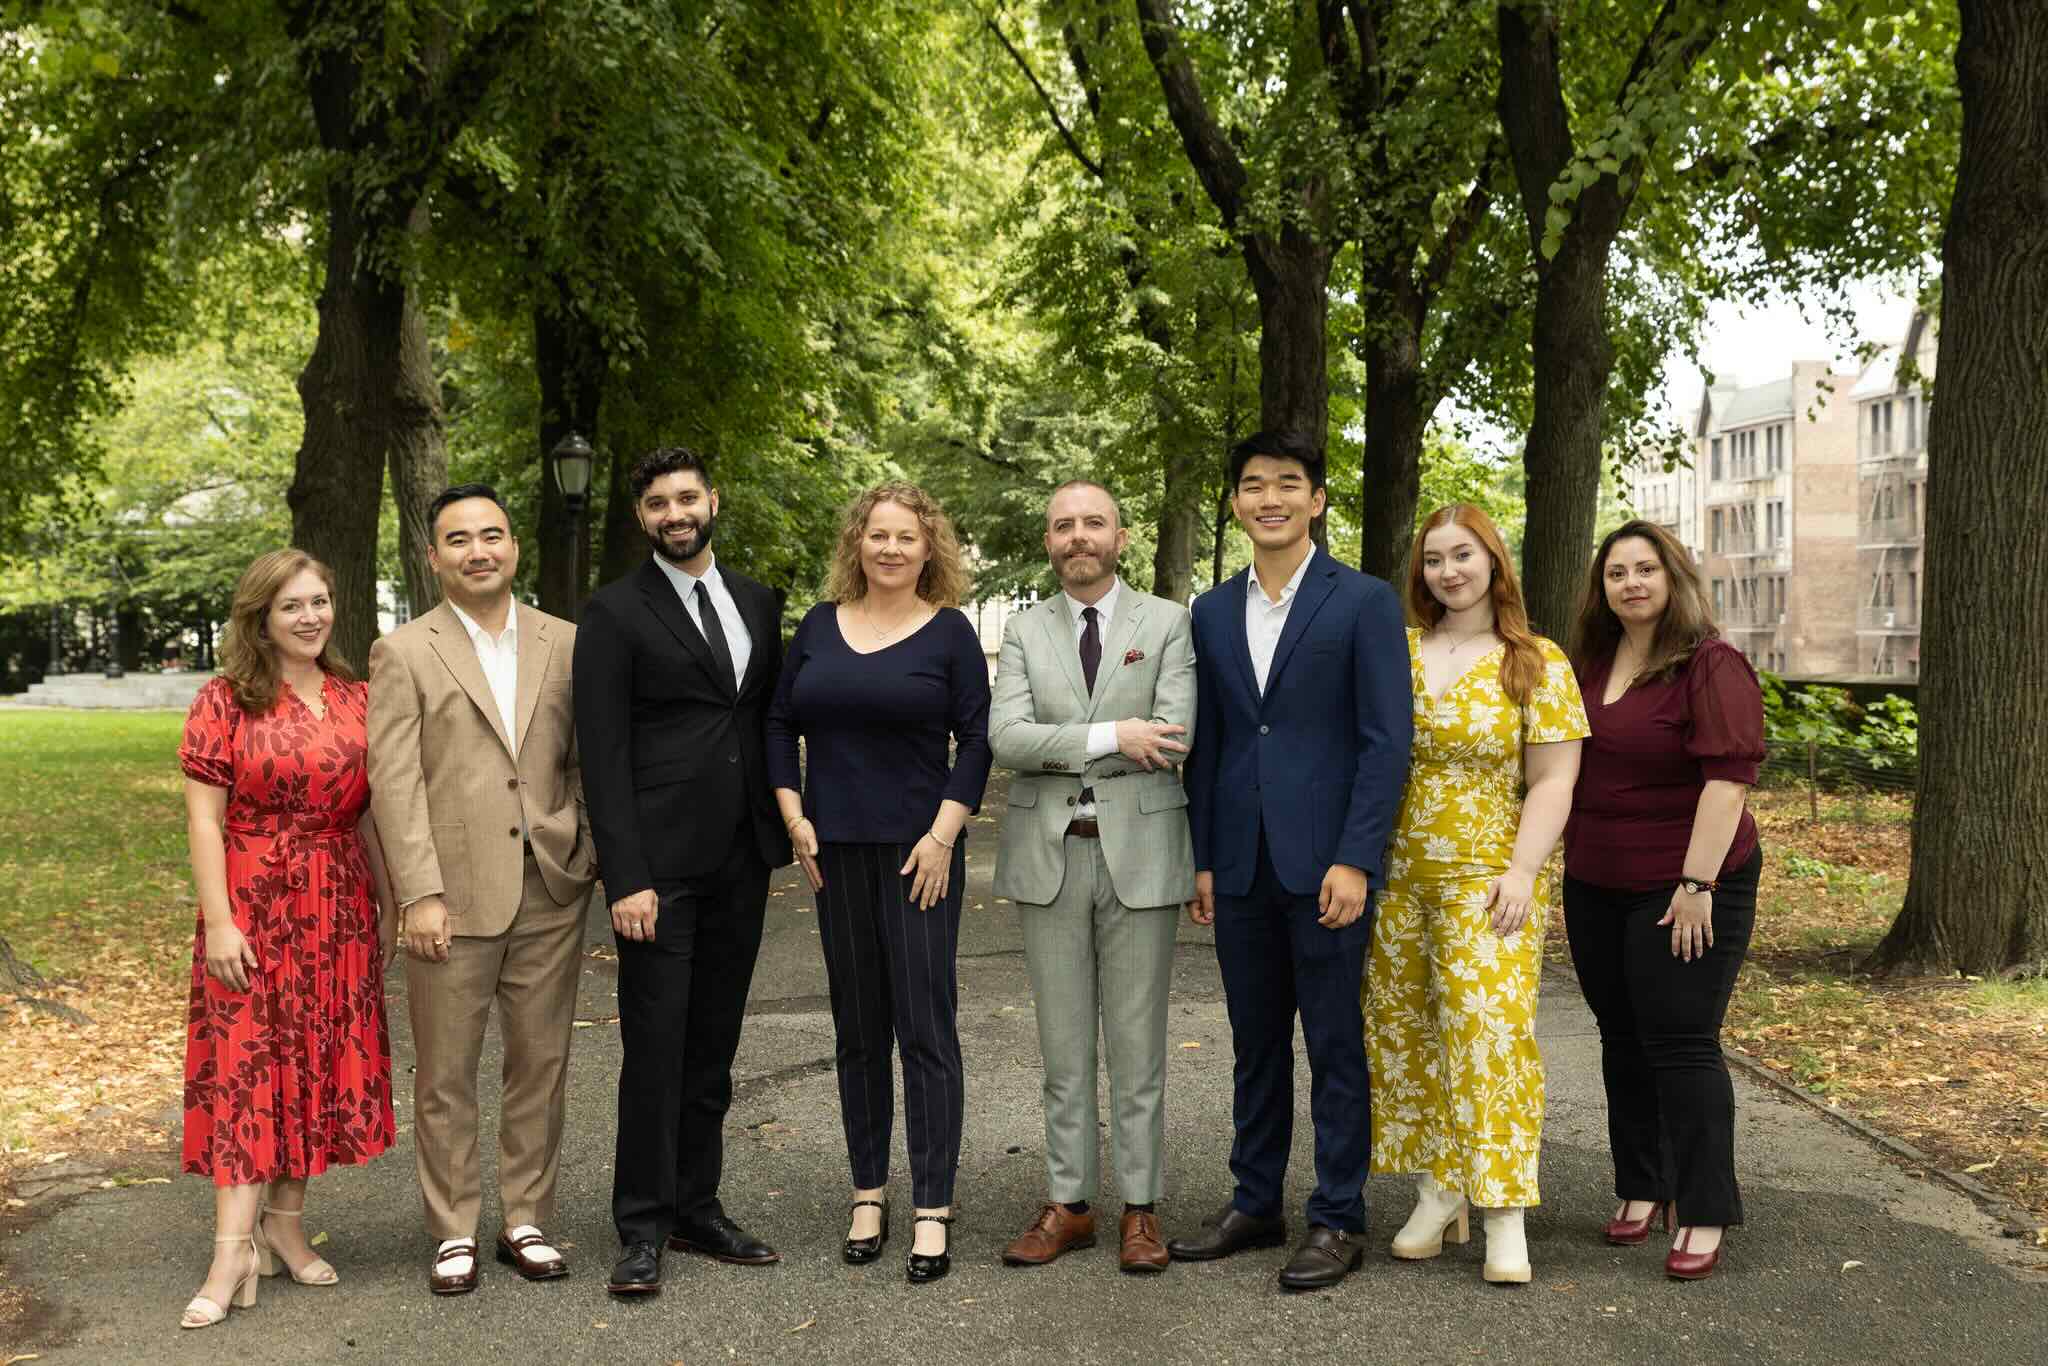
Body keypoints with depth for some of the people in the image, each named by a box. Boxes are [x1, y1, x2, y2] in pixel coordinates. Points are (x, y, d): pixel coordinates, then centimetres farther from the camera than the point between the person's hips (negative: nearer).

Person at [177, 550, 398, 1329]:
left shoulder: (353, 700, 6)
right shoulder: (226, 701, -5)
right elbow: (203, 818, -8)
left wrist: (389, 905, 7)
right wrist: (218, 922, -14)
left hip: (338, 911, 4)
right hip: (252, 910, -4)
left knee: (317, 1064, 8)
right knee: (245, 1066, -2)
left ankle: (285, 1225, 21)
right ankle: (234, 1250, -1)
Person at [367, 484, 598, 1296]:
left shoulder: (565, 644, 8)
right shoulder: (403, 654, 1)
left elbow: (587, 763, 10)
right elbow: (394, 783, -6)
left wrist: (597, 863, 1)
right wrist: (420, 894, -13)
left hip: (551, 894, 3)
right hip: (455, 897, -2)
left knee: (541, 1065, 10)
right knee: (446, 1076, 7)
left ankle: (526, 1222, 23)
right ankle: (454, 1233, 20)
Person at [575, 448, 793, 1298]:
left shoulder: (757, 604, 12)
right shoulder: (615, 614, -4)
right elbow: (604, 756, -9)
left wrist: (785, 825, 7)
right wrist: (626, 878, -15)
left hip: (741, 863, 5)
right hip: (661, 865, -5)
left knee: (713, 1045, 12)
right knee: (655, 1047, -1)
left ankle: (697, 1209, 23)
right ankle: (643, 1229, 10)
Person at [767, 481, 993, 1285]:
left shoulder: (949, 632, -1)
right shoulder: (819, 627, 8)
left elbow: (976, 738, -3)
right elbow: (780, 723, 12)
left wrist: (943, 833, -12)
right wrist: (794, 816, 2)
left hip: (919, 851, -3)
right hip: (838, 852, 4)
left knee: (925, 1025, -3)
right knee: (858, 1028, 10)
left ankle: (933, 1210, 4)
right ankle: (869, 1194, 21)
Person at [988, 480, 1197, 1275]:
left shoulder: (1167, 623, 1)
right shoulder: (1024, 632, 6)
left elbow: (1174, 739, -13)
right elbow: (1005, 738, -8)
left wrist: (1057, 748, -9)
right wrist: (1112, 737, -17)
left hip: (1139, 854, -2)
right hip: (1049, 857, 2)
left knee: (1137, 1043, 5)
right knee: (1062, 1046, 9)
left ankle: (1141, 1209, 16)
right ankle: (1068, 1204, 20)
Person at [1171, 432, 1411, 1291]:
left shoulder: (1364, 602, -4)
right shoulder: (1213, 612, 11)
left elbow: (1387, 739, -8)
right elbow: (1206, 745, 13)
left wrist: (1355, 860, -14)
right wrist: (1201, 858, 8)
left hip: (1326, 864, -5)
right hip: (1240, 867, 5)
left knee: (1335, 1047, 4)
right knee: (1255, 1045, 14)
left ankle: (1337, 1221, 16)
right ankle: (1254, 1204, 26)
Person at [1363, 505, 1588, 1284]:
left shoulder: (1538, 664, 1)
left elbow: (1553, 782, -3)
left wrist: (1522, 873, -12)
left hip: (1485, 875, -3)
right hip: (1395, 875, 3)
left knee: (1489, 1029, -10)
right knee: (1403, 1031, 6)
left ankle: (1504, 1218, -3)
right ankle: (1437, 1193, 18)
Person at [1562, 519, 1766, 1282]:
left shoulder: (1711, 666, -11)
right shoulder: (1589, 664, 9)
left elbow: (1729, 777, -18)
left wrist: (1698, 883, -22)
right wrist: (1570, 870, 15)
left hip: (1683, 891, -6)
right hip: (1597, 889, 7)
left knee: (1681, 1042, -4)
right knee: (1623, 1038, 12)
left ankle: (1703, 1214, 7)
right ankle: (1641, 1189, 24)